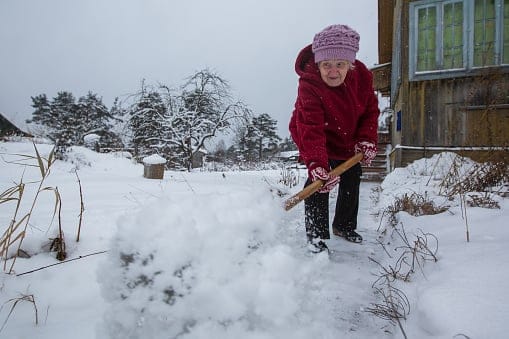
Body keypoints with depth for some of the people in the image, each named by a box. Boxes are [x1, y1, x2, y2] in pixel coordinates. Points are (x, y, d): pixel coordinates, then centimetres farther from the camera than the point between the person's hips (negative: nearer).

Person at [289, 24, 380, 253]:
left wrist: (367, 140, -18)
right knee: (318, 180, -19)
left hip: (349, 139, 5)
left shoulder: (362, 76, -21)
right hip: (314, 137, -5)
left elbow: (370, 111, -6)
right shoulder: (308, 84, -36)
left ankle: (344, 226, 32)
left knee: (352, 180, 11)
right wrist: (316, 164, -54)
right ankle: (316, 234, -6)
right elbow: (311, 129, -44)